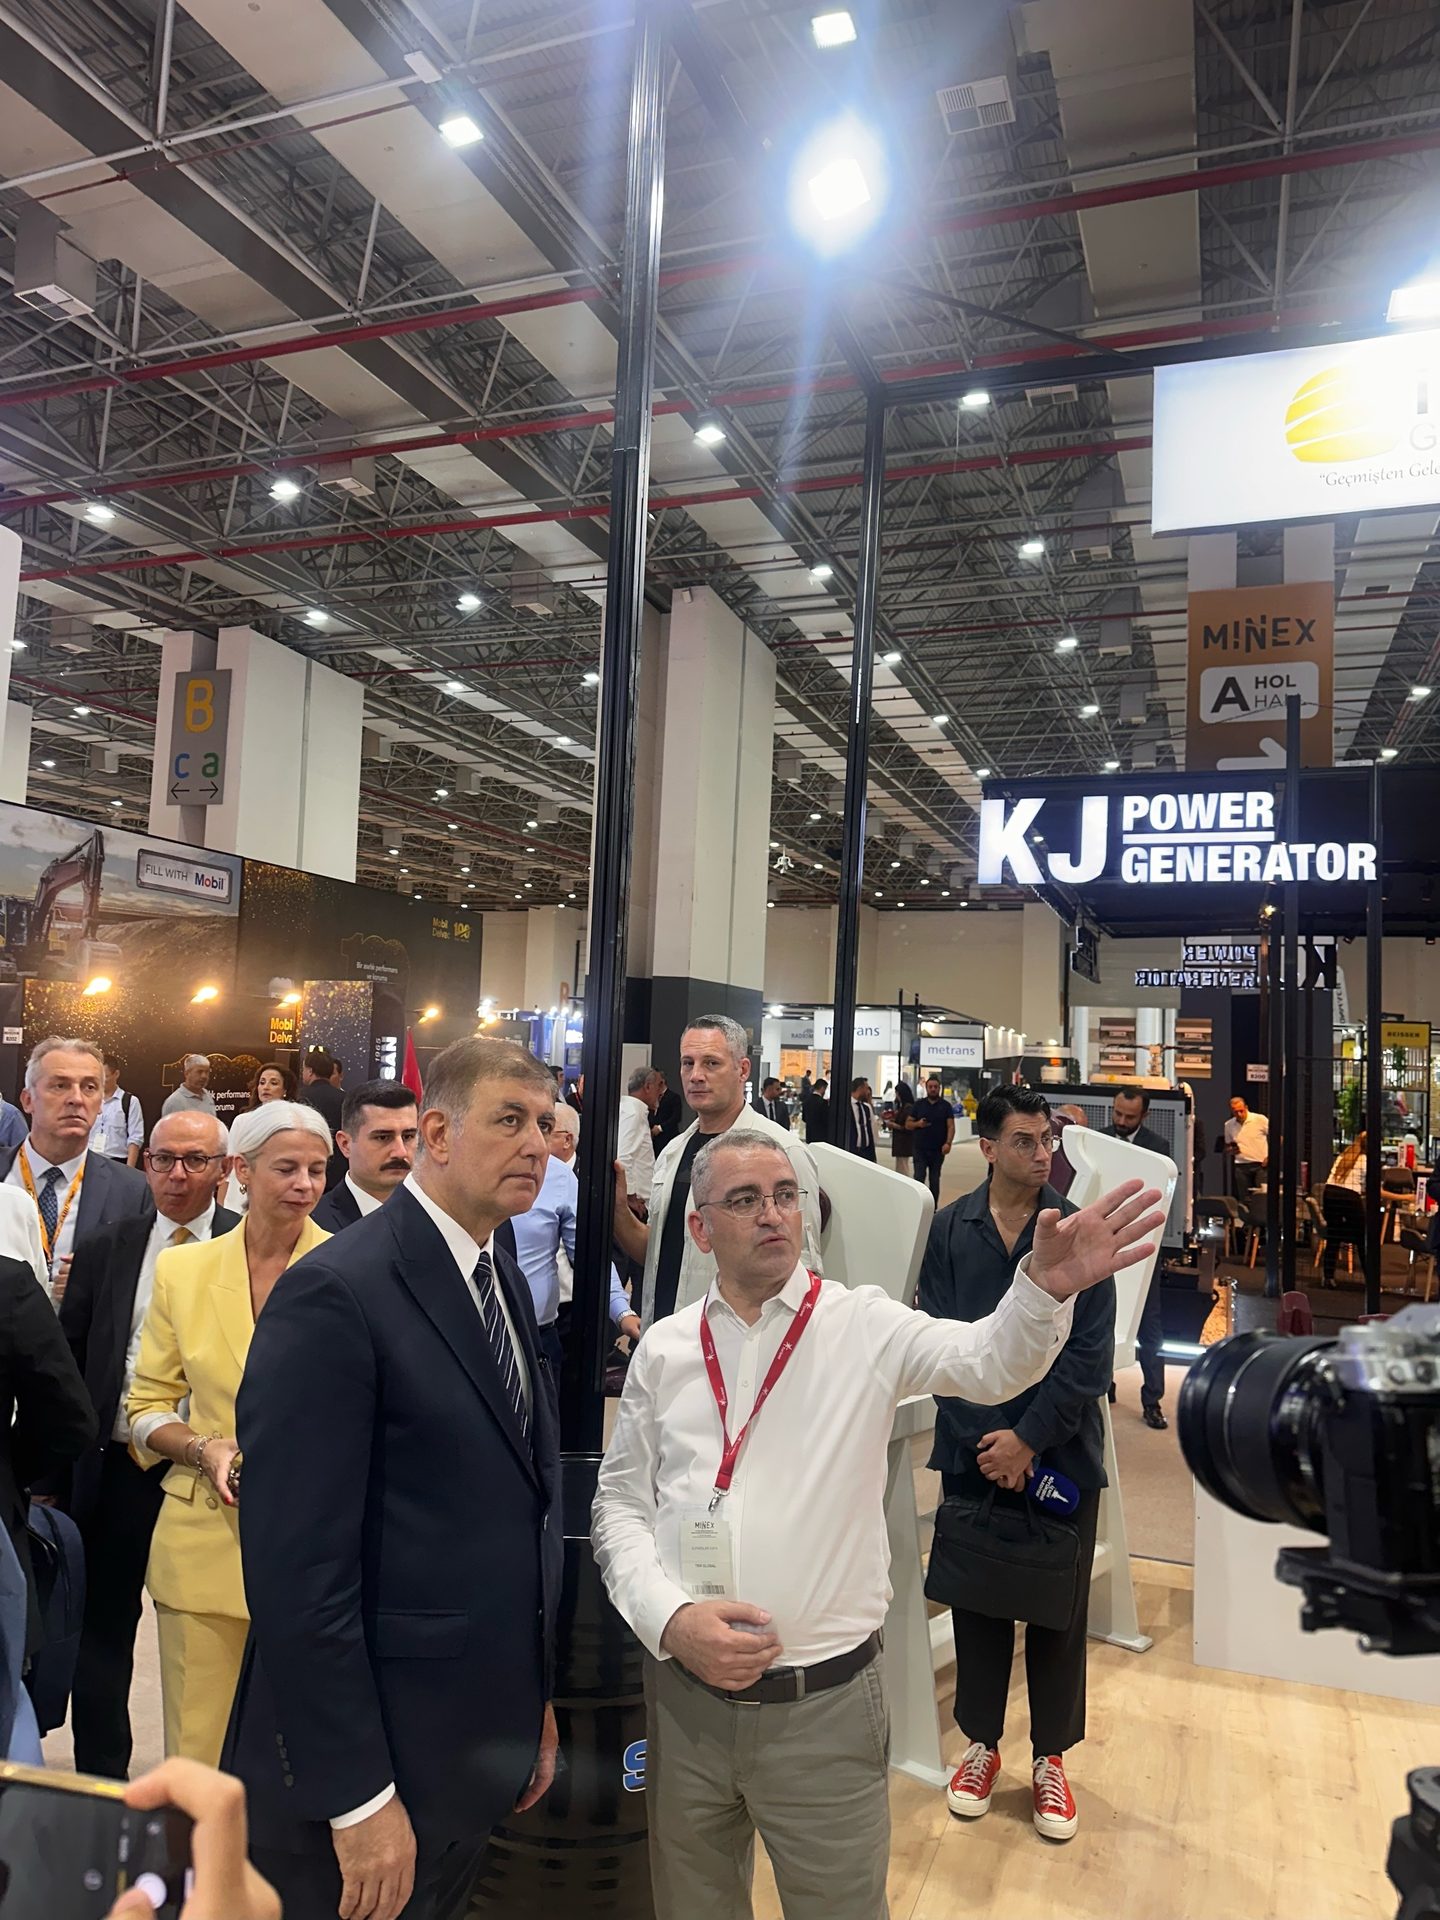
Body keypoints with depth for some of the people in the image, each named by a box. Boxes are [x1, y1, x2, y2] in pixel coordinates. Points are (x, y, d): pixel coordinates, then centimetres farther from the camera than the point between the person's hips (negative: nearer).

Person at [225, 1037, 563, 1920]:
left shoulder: (504, 1280, 6)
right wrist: (357, 1796, -19)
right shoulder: (336, 1294, -21)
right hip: (364, 1761, -7)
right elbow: (297, 1565, -22)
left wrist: (534, 1700, 12)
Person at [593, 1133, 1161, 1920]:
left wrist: (1046, 1287, -43)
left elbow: (990, 1361, -23)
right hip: (684, 1696, 3)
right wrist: (671, 1619, -10)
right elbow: (620, 1503, 5)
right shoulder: (664, 1348, 0)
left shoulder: (864, 1324, -7)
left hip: (824, 1704, -2)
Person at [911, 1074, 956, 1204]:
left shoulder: (946, 1106, 4)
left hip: (938, 1149, 0)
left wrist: (948, 1143, -17)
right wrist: (918, 1124, -13)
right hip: (920, 1148, 0)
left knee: (934, 1180, 8)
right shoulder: (918, 1104, 6)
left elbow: (951, 1126, -3)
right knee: (919, 1177, -8)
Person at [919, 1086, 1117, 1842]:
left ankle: (1050, 1757, 31)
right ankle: (981, 1743, 33)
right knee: (977, 1602, 13)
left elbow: (1090, 1355, -9)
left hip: (1061, 1453, -1)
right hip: (973, 1449, 1)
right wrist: (987, 1437, -12)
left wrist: (1029, 1439, -13)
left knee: (1058, 1611, 11)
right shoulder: (948, 1229, -3)